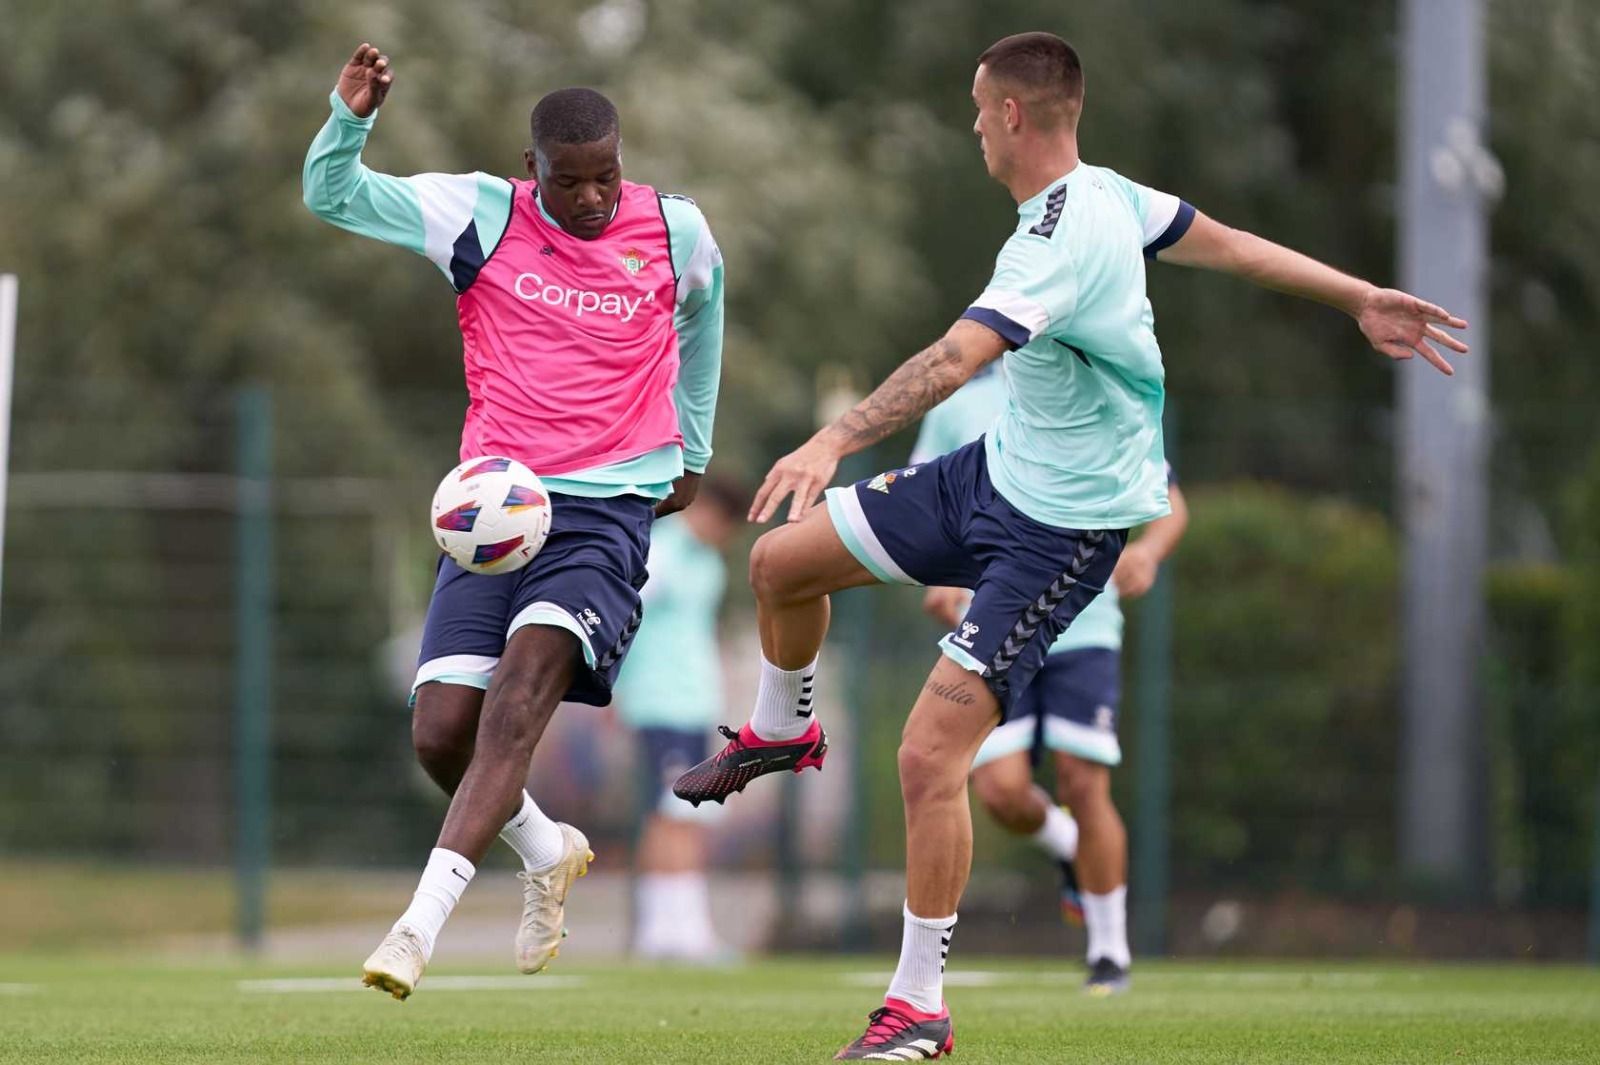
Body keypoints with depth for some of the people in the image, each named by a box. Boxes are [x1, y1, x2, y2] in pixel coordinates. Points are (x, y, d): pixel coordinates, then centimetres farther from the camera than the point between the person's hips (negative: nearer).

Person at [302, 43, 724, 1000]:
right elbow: (332, 197, 0)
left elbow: (701, 319, 27)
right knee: (443, 733, -8)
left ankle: (421, 925, -33)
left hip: (609, 513, -2)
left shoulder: (678, 232, 5)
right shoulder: (482, 214, 3)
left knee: (525, 678, -26)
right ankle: (547, 854, 26)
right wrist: (352, 116, -20)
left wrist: (692, 450, 34)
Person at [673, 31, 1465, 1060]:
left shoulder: (1062, 243, -30)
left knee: (932, 755, -15)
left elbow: (955, 358, -44)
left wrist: (834, 442, -54)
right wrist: (1362, 298, 23)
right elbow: (1229, 243, 11)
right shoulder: (1102, 192, -1)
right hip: (999, 471, 10)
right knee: (782, 561, 13)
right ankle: (783, 730, 44)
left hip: (1064, 525, -10)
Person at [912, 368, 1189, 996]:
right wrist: (937, 577, -9)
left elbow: (1171, 505, 10)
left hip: (1082, 630, -1)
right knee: (1001, 791, -11)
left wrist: (1147, 552, -13)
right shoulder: (959, 409, 6)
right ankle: (1065, 846, 26)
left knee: (1083, 785, -9)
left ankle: (1110, 954, 7)